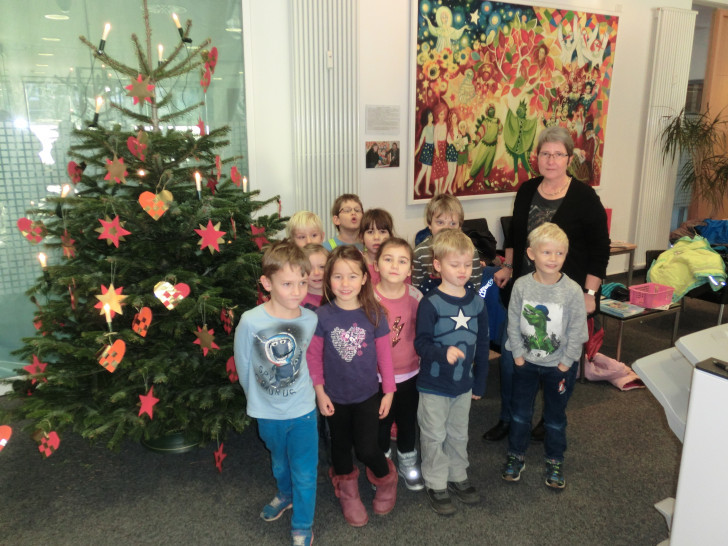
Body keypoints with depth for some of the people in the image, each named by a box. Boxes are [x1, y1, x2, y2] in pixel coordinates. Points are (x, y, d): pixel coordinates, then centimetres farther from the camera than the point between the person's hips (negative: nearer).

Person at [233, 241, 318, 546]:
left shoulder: (310, 320, -16)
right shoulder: (250, 321, -23)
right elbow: (243, 364, -8)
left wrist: (298, 389, 9)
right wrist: (257, 397, 4)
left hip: (303, 410, 0)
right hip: (267, 412, 0)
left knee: (304, 474, 12)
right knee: (279, 464, 27)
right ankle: (285, 495, 57)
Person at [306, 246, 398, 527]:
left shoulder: (374, 313, -12)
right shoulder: (322, 316, -13)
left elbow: (384, 353, -5)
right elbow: (313, 356, -6)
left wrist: (388, 390, -2)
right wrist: (320, 392, -7)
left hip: (367, 396, -1)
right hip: (335, 398, 1)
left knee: (367, 449, -3)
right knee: (341, 447, 18)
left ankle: (386, 478, 32)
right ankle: (348, 494, 44)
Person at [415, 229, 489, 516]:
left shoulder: (476, 302, 0)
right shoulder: (430, 303, -16)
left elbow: (482, 344, 7)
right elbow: (421, 342, -19)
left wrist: (480, 380, 8)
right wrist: (444, 353, -37)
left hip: (463, 384, 5)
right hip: (434, 384, -4)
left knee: (459, 434, 20)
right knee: (434, 436, 9)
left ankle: (458, 477, 39)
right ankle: (436, 485, 26)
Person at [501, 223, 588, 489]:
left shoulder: (572, 291, -16)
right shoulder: (521, 286, -12)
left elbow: (577, 332, -10)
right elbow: (513, 323, -5)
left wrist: (565, 363, -9)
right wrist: (518, 354, -7)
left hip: (558, 365, -1)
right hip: (526, 361, 2)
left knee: (555, 416, 15)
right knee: (520, 411, 15)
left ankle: (555, 461, 35)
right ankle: (515, 456, 34)